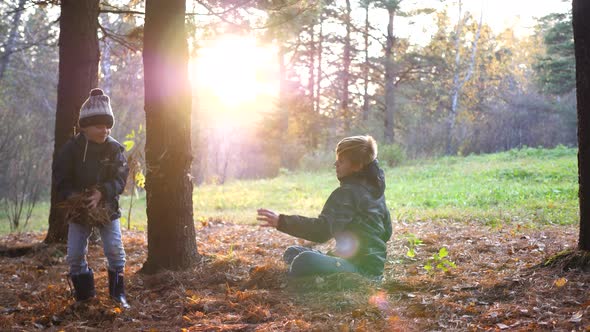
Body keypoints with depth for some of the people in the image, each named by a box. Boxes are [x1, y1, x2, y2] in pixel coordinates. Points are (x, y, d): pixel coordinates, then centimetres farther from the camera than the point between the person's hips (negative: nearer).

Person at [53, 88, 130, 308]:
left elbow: (120, 178, -11)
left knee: (115, 250, -8)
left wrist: (102, 193, -28)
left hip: (107, 207, -1)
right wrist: (71, 196, -24)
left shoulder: (114, 148, -6)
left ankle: (118, 293, 7)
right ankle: (84, 296, 14)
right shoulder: (72, 148, -7)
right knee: (75, 255, 0)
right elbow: (60, 177, -5)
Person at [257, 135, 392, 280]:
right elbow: (386, 233, 22)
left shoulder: (347, 192, -15)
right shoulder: (375, 188, 13)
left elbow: (323, 230, -29)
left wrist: (281, 221, -31)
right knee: (292, 252, 15)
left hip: (362, 268, -10)